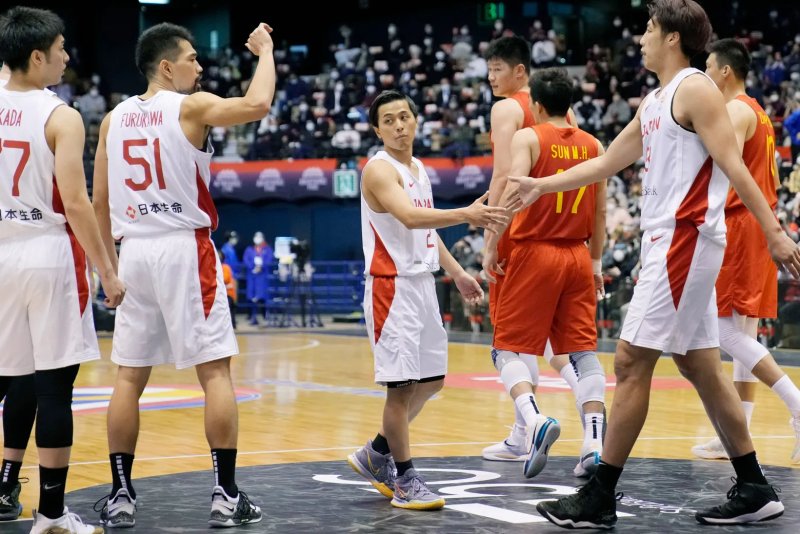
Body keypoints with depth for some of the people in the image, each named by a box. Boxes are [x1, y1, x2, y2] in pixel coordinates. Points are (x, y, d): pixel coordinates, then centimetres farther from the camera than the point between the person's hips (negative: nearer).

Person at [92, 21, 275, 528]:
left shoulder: (114, 119, 10)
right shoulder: (192, 107, -7)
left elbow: (100, 202, 11)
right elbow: (257, 104, -21)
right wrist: (266, 50, -4)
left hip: (134, 250, 5)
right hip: (185, 248, -5)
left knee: (129, 377, 9)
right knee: (216, 371, 0)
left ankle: (121, 495, 9)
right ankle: (226, 495, -1)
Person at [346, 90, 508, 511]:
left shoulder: (419, 169, 14)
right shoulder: (379, 169, -14)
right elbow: (409, 217, -31)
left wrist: (456, 273, 18)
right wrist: (466, 215, -41)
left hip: (423, 283, 9)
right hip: (393, 286, -9)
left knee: (430, 381, 14)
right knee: (402, 384, -6)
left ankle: (376, 454, 27)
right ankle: (404, 481, 3)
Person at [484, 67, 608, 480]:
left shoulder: (528, 138, -6)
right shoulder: (593, 145, 9)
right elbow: (600, 212, 11)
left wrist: (491, 248, -11)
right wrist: (596, 263, 19)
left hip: (534, 252, -4)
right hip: (577, 256, 4)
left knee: (509, 348, 3)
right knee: (583, 350, 6)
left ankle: (534, 419, -20)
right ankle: (594, 443, -4)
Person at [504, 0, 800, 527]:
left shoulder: (696, 89, -9)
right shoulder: (653, 103, 19)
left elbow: (733, 165, -16)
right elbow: (606, 163, 27)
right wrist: (541, 186, 25)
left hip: (686, 240, -10)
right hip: (670, 243, 10)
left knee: (631, 361, -8)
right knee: (702, 368, 10)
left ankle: (600, 498, -4)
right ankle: (754, 490, 15)